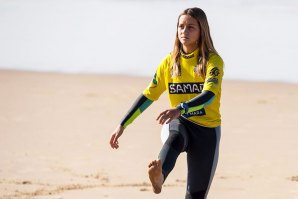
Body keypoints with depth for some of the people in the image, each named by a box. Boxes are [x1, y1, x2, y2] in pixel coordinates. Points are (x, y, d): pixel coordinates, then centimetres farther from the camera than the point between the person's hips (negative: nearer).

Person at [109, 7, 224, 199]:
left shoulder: (213, 60, -10)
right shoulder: (170, 62, 4)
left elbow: (209, 95, -27)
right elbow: (148, 96, 9)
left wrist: (181, 109, -45)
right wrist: (122, 125, 5)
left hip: (207, 130, -1)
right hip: (179, 123, 1)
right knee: (174, 138, -37)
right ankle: (159, 175, -68)